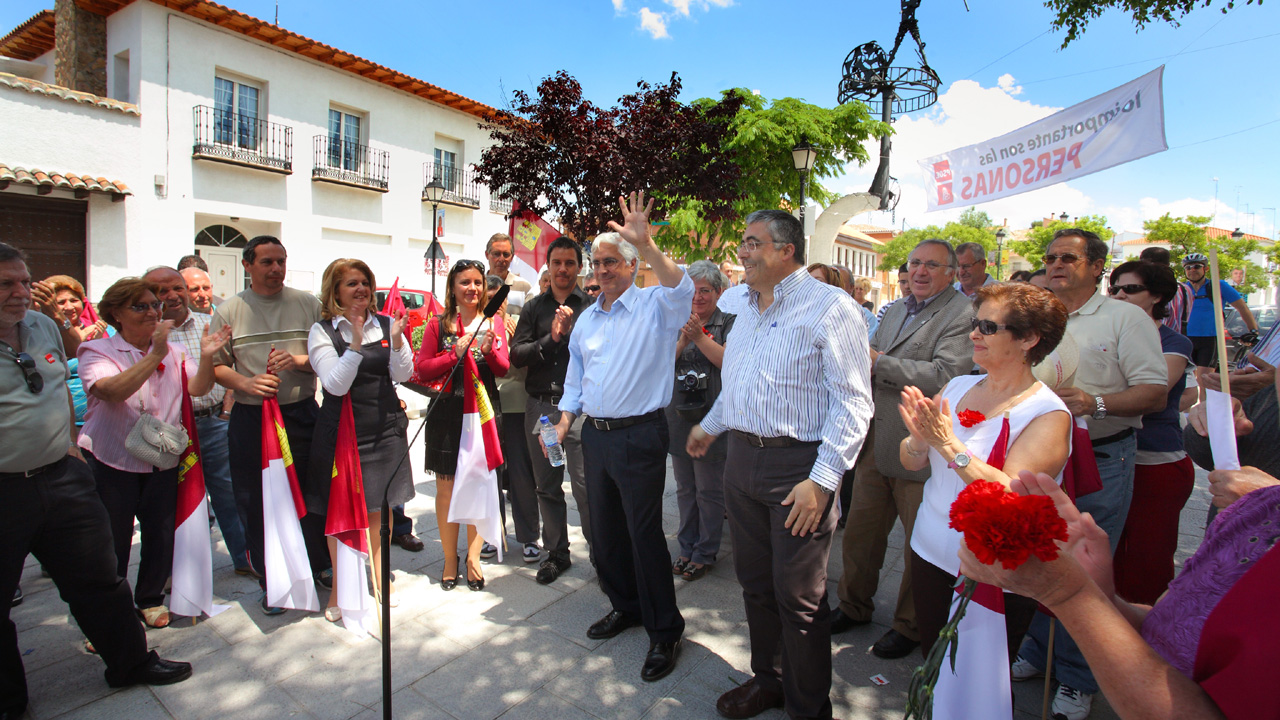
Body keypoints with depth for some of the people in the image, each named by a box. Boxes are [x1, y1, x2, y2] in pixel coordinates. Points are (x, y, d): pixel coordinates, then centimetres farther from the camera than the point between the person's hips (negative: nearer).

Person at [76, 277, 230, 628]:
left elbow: (197, 388, -6)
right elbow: (112, 391, -23)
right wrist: (155, 356, -33)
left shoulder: (173, 351, 8)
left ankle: (151, 599, 29)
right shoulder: (98, 351, -4)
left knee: (161, 534, 9)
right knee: (111, 540, 4)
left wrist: (207, 358, -24)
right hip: (112, 461, -3)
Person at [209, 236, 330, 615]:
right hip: (250, 418, 1)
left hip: (303, 413, 0)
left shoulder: (308, 304, 5)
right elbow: (216, 366, 5)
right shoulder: (228, 311, 6)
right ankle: (271, 582, 25)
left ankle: (323, 565, 28)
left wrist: (298, 360, -14)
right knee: (257, 505, 8)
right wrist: (246, 383, -13)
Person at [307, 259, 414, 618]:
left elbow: (403, 375, -4)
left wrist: (396, 339, -20)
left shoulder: (386, 324, 2)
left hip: (385, 426, 3)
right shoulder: (322, 331, -6)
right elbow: (336, 385, -15)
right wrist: (356, 342, -24)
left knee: (379, 508, 14)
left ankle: (380, 578, 33)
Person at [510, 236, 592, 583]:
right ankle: (556, 552, 28)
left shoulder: (590, 306, 2)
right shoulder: (534, 307, 11)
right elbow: (517, 355, 1)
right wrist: (551, 338, -10)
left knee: (585, 485, -5)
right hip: (540, 407, 4)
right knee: (547, 486, 12)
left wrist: (572, 331, -17)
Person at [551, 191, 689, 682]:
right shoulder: (587, 319, 14)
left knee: (645, 534, -1)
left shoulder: (655, 305, -6)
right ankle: (626, 606, 38)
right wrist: (564, 422, 11)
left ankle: (664, 632, 16)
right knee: (605, 529, 17)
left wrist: (646, 243, -39)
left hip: (639, 436, -7)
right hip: (595, 435, 7)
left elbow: (680, 288, -29)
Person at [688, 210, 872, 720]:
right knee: (755, 582, 17)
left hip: (797, 464, -7)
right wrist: (710, 426, 33)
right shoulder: (748, 310, 15)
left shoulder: (829, 306, -10)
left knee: (799, 597, 5)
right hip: (741, 457, 7)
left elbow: (853, 401, -15)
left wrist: (822, 480, -20)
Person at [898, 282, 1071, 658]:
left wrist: (949, 444, -30)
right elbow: (910, 462, 2)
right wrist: (920, 438, -19)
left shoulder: (1049, 415, -14)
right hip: (930, 554, 5)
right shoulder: (958, 387, 2)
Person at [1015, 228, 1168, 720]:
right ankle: (1036, 653, 30)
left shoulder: (1125, 318, -3)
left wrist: (1095, 403, -25)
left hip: (1101, 461, -4)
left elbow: (1155, 393, -11)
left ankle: (1077, 679, 20)